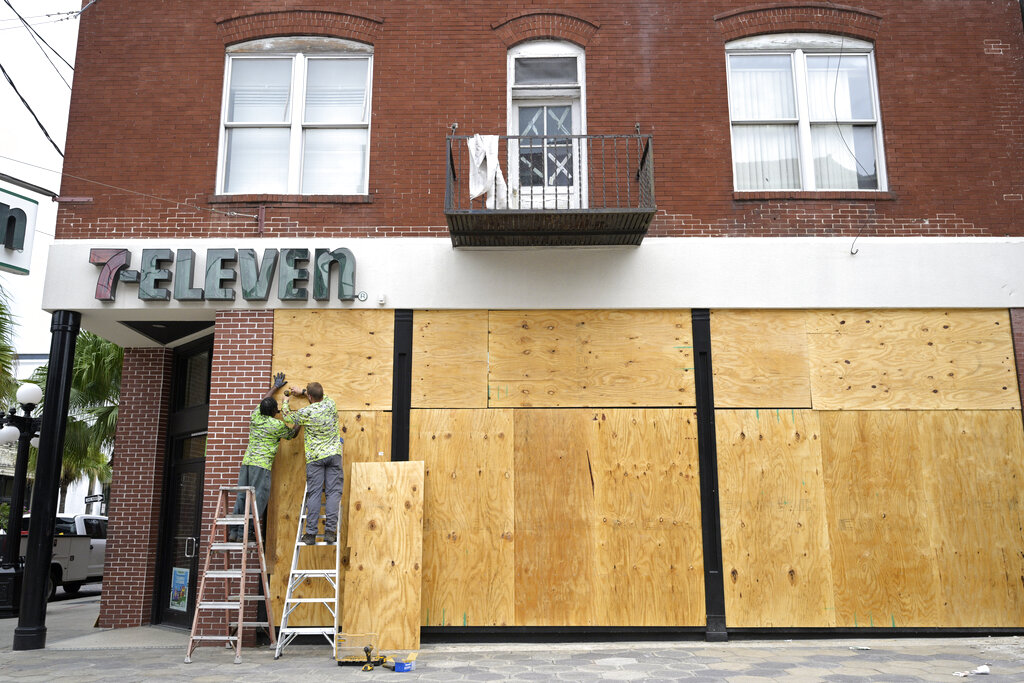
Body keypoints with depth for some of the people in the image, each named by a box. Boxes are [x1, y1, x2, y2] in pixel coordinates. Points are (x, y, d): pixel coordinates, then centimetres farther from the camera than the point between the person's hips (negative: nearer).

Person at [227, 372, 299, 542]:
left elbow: (263, 401, 31)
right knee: (257, 498, -4)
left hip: (246, 461, 7)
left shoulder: (255, 417, 12)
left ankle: (234, 531, 8)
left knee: (242, 497, 8)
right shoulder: (277, 425, -3)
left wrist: (275, 386, 43)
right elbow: (292, 434, 15)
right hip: (261, 464, -7)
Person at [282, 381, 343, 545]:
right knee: (333, 492, 0)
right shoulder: (331, 404, 2)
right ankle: (330, 530, -7)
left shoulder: (306, 413, -7)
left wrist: (286, 403, 32)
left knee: (313, 493, 1)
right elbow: (321, 397, 27)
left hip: (315, 457, -2)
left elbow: (288, 417, 13)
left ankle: (311, 533, 2)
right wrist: (302, 392, 36)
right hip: (334, 454, 2)